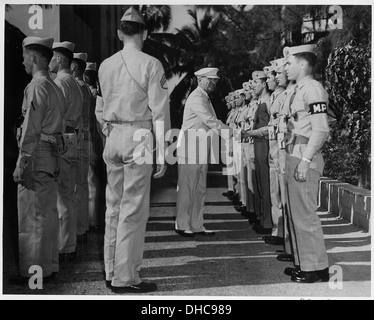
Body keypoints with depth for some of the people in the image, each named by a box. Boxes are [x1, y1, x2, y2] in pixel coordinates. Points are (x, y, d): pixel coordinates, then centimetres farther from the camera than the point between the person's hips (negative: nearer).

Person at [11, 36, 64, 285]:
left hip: (37, 154, -9)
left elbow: (31, 129, -17)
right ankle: (49, 266, 20)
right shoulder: (55, 87, 16)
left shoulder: (36, 86, -12)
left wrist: (21, 165, -16)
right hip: (52, 154, 9)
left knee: (32, 216, -3)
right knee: (48, 214, 12)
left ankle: (32, 271, 3)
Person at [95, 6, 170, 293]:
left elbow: (101, 110, 13)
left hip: (112, 138, 6)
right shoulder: (150, 65, -6)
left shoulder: (105, 65, 8)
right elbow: (159, 112, -8)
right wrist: (161, 154, -6)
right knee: (133, 210, -1)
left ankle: (111, 272, 20)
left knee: (114, 206, 12)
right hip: (139, 138, -5)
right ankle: (125, 278, 3)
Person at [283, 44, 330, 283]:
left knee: (305, 214, -5)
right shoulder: (300, 89, 17)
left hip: (306, 158, -10)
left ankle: (317, 268, 5)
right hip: (296, 156, 10)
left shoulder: (313, 88, -12)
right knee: (296, 212, 15)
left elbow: (321, 130, -20)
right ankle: (304, 262, 26)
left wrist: (305, 160, -23)